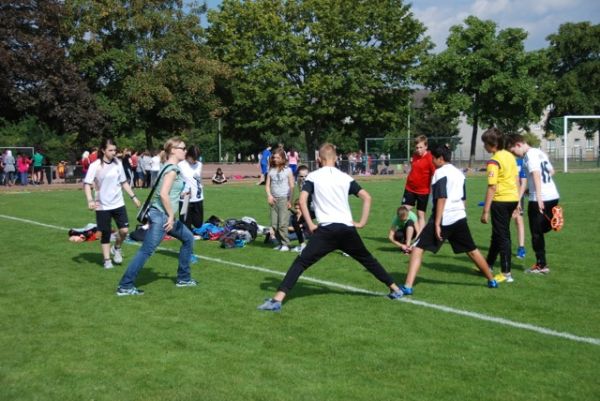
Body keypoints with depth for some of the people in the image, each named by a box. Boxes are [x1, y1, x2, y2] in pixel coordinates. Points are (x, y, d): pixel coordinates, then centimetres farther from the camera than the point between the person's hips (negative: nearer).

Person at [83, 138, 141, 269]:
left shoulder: (118, 163, 3)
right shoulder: (95, 165, -11)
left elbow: (123, 182, 13)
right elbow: (87, 183, -15)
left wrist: (133, 197, 11)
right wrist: (90, 200, -29)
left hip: (118, 204, 3)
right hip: (102, 206, -3)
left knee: (124, 230, -5)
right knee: (106, 233, 3)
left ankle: (116, 248, 24)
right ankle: (107, 260, 17)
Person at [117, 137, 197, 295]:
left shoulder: (170, 167, 14)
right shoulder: (172, 168, -14)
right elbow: (163, 194, -24)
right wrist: (171, 216, -17)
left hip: (165, 215, 10)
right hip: (161, 216, -10)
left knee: (188, 238, 17)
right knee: (146, 250, -7)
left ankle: (183, 278, 24)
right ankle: (125, 286, -2)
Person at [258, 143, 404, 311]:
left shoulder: (313, 176, 5)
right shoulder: (345, 177, 14)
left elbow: (302, 201, -9)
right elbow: (367, 197, 8)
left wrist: (310, 225, -3)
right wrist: (362, 222, 10)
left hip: (327, 229, -3)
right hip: (348, 229, 4)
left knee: (301, 262, -3)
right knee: (367, 259, 23)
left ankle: (277, 299, -15)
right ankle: (395, 289, 32)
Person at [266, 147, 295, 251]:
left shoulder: (287, 170, 0)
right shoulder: (271, 170, 10)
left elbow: (292, 186, -1)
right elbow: (267, 185, 9)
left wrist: (289, 200, -7)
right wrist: (269, 195, -8)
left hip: (284, 199, -4)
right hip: (274, 200, 4)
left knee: (282, 224, -10)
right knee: (274, 224, 4)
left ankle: (285, 244, 0)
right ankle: (280, 243, 16)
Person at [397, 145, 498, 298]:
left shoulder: (440, 172, -8)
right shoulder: (459, 173, 15)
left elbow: (441, 199, -16)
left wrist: (437, 224, -18)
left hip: (443, 219, -7)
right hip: (459, 218, 7)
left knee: (417, 248, -6)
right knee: (472, 250, 22)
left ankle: (408, 286, -16)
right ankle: (491, 280, 33)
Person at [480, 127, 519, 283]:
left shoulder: (493, 161, -16)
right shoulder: (510, 155, 9)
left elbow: (492, 188, -20)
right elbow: (517, 179, 15)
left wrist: (485, 211, -18)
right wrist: (517, 201, 23)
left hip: (500, 200, -8)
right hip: (513, 198, 8)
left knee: (502, 236, -1)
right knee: (497, 233, 21)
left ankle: (506, 273, 3)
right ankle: (488, 264, 36)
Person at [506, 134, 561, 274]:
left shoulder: (529, 155, -11)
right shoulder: (539, 152, 15)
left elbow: (536, 175, -22)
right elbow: (551, 171, 24)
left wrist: (538, 197, -30)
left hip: (539, 199, -8)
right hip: (553, 196, 8)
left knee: (536, 233, 3)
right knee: (543, 228, 18)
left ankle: (541, 265, 8)